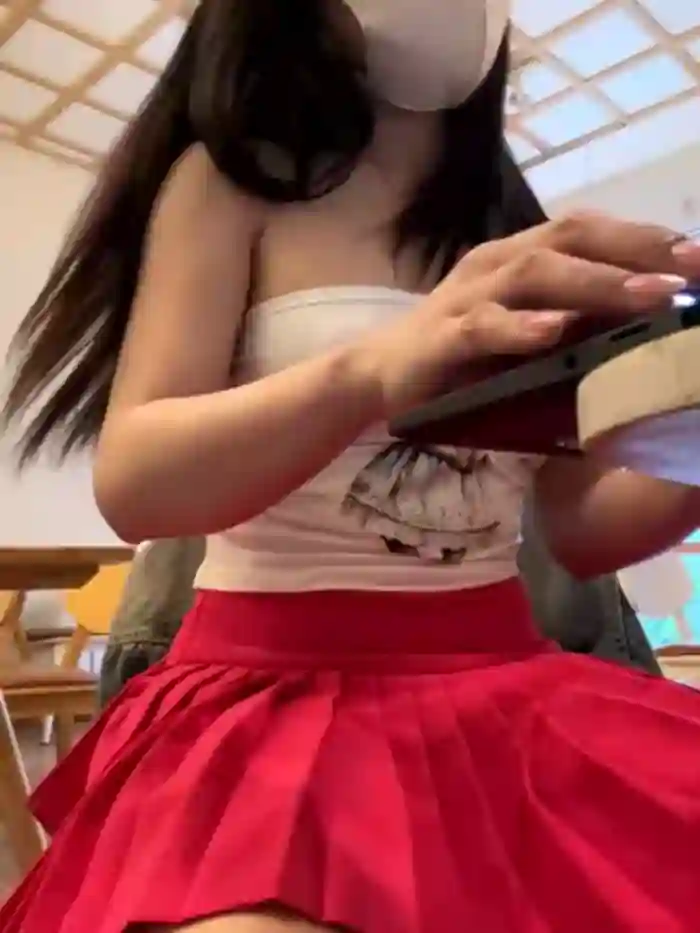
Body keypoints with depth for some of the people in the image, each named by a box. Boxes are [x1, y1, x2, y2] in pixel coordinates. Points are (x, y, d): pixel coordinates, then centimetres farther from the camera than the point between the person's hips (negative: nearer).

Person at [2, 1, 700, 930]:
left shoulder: (520, 226, 12)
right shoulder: (230, 180, 2)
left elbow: (577, 525, 8)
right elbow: (133, 481, -12)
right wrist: (373, 369, -30)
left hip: (502, 686, 4)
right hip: (275, 690, -3)